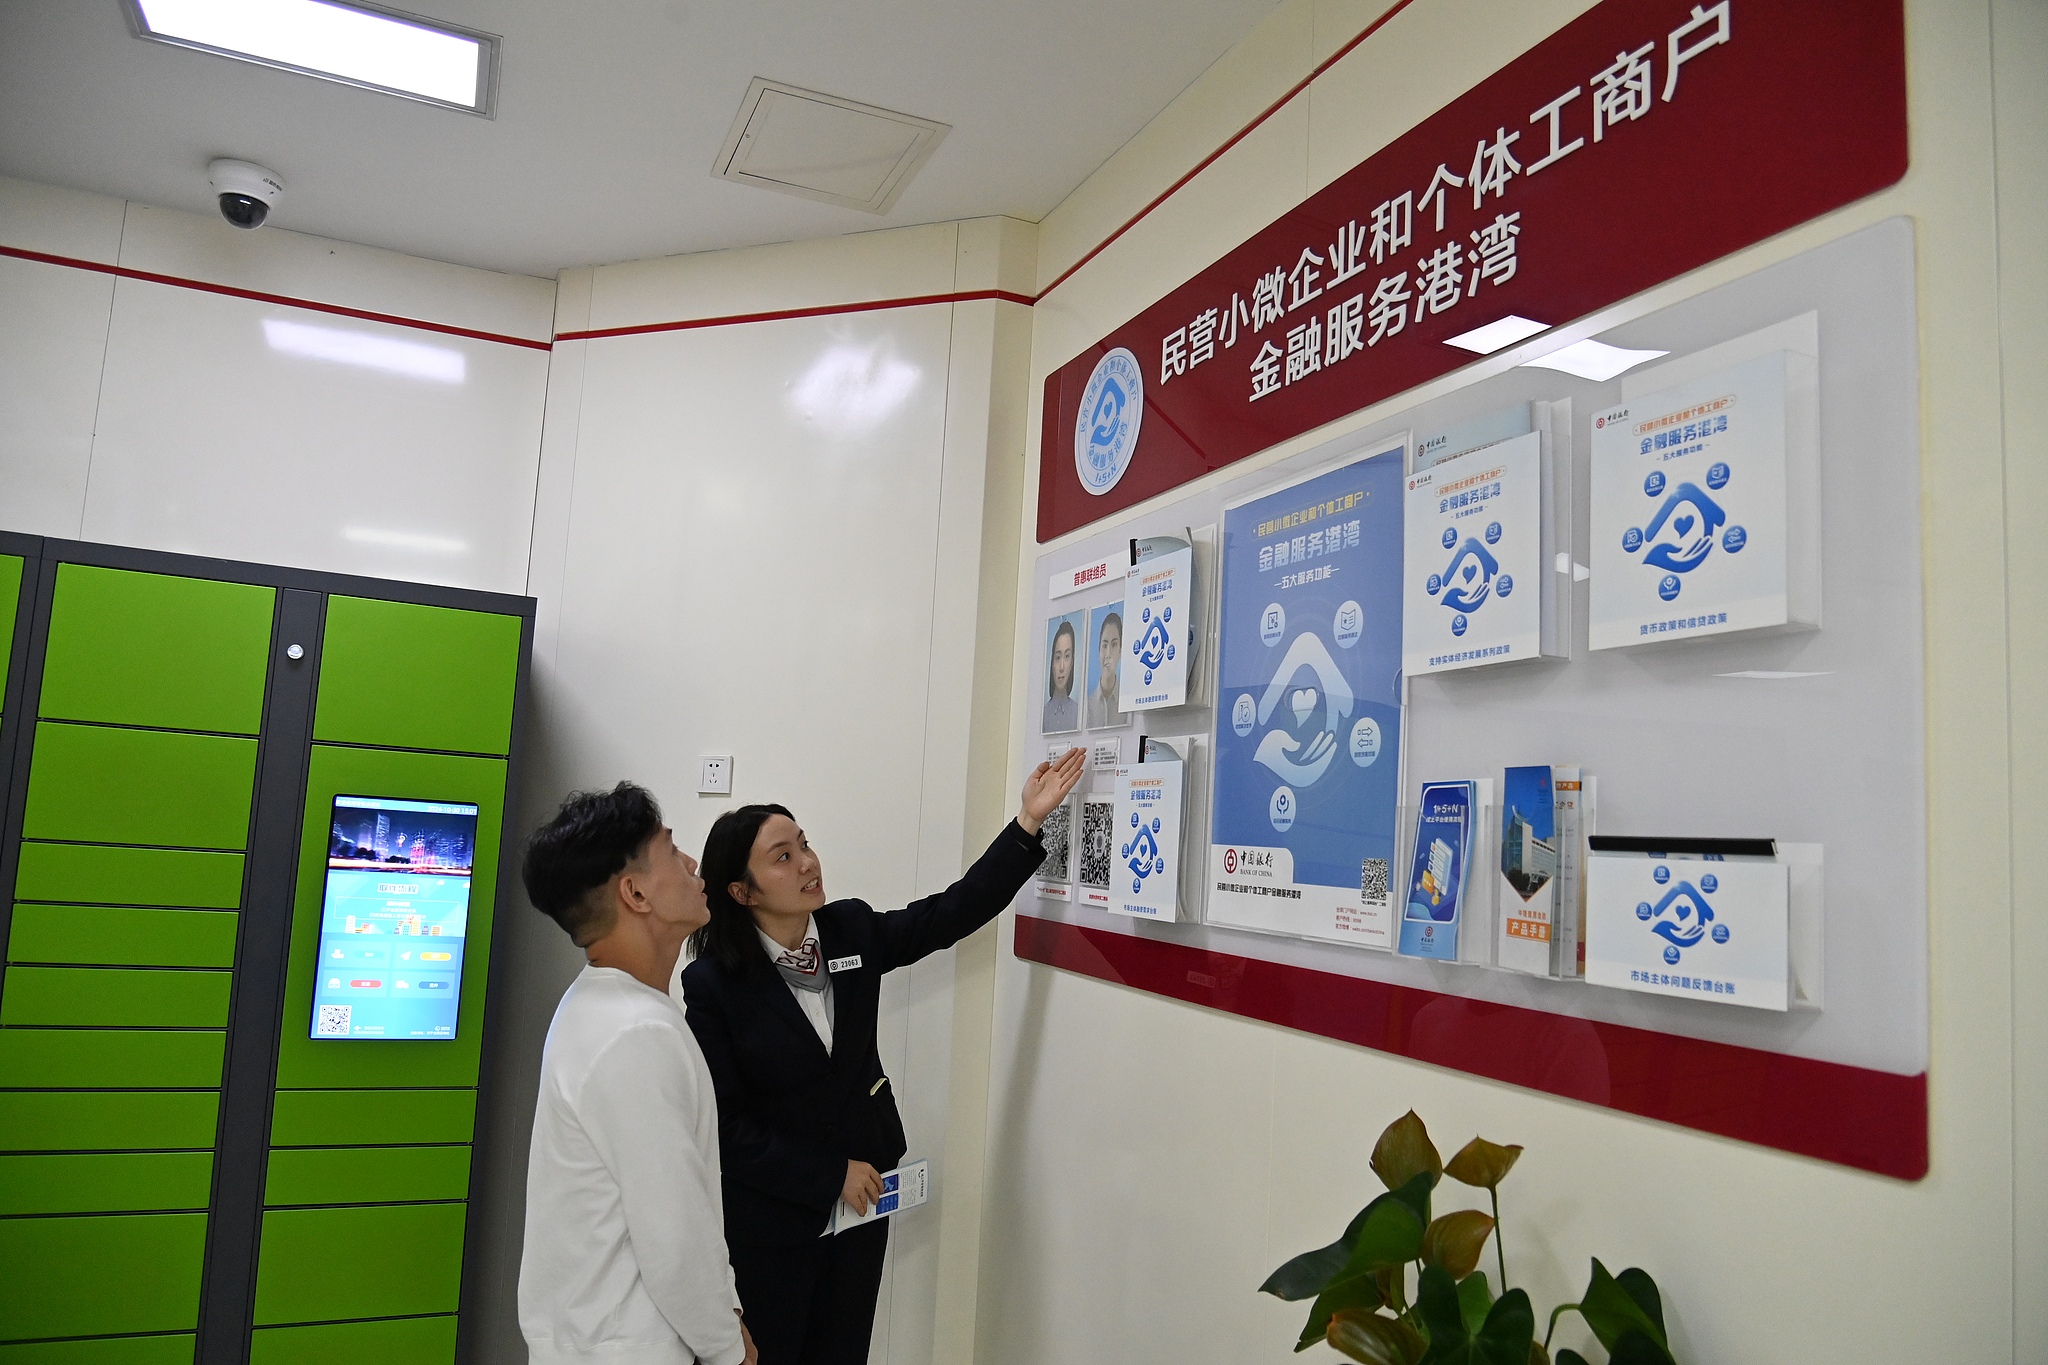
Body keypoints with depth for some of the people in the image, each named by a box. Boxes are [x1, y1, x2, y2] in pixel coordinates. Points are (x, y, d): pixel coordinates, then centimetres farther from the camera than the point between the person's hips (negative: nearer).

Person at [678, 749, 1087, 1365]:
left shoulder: (853, 930, -3)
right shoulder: (711, 983, -16)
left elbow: (954, 911, -3)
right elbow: (725, 1124, -16)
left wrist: (1029, 820, -10)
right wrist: (831, 1174, -16)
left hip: (862, 1199, 4)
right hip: (770, 1216, -4)